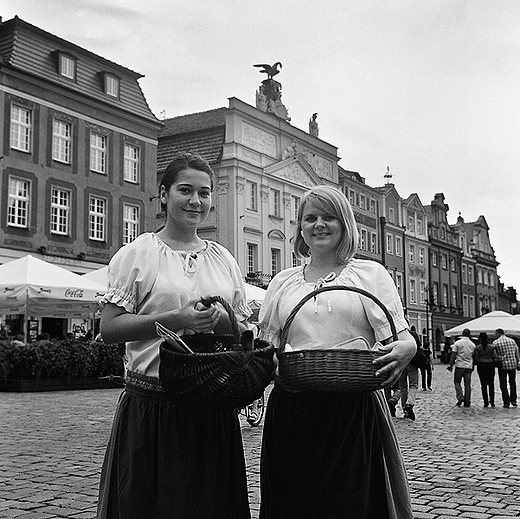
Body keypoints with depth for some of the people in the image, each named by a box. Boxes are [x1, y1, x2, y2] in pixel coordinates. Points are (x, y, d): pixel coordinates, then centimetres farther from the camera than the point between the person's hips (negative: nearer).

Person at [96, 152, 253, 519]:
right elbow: (109, 328, -7)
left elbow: (247, 331, 15)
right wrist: (174, 319, -18)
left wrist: (222, 321, -8)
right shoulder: (137, 254, 0)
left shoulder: (224, 258, 12)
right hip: (152, 404, -4)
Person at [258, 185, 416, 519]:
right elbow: (267, 347, 16)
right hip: (292, 412, 3)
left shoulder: (370, 274, 7)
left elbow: (399, 336, -1)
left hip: (355, 410, -2)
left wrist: (406, 349, -23)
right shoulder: (282, 282, 16)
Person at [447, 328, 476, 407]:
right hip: (469, 366, 3)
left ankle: (460, 397, -9)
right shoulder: (473, 344, 5)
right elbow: (474, 357, 10)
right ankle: (467, 402, 5)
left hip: (459, 365, -3)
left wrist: (451, 365, -4)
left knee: (457, 382, 9)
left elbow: (453, 355, -8)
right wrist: (473, 367, 20)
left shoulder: (457, 343, -5)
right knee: (467, 384, 5)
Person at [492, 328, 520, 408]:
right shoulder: (512, 341, 6)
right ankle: (513, 400, 10)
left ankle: (506, 402, 3)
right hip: (513, 365, 3)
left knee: (503, 385, 5)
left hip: (502, 365, -3)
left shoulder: (496, 342, -5)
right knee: (512, 383, 17)